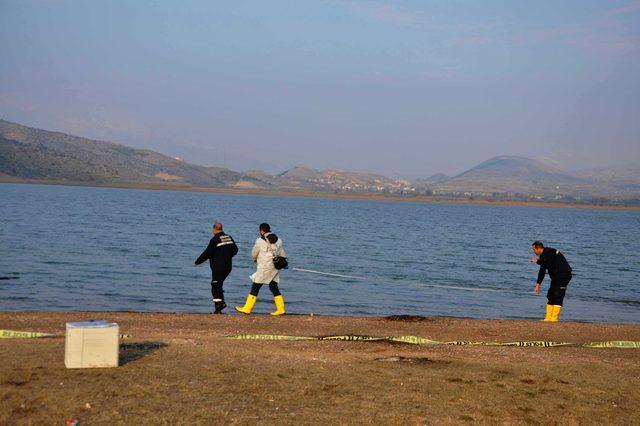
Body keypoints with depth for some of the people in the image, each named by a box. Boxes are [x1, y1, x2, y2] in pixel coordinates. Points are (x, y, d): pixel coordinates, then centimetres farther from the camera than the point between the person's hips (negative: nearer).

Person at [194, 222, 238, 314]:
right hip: (228, 267, 7)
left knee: (215, 287, 0)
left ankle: (218, 307, -4)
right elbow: (235, 250, 16)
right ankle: (222, 302, 10)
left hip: (218, 268, -7)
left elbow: (206, 253, -13)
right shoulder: (229, 238, 7)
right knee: (219, 285, 20)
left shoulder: (214, 240, -14)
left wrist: (197, 262, -1)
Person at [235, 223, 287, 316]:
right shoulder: (278, 241, 7)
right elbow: (283, 255, 11)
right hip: (275, 269, 6)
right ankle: (280, 309, 9)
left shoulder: (260, 241, -9)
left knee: (255, 288, 0)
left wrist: (255, 260, 22)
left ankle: (247, 308, 3)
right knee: (274, 288, 12)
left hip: (264, 269, -6)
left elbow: (253, 255, 2)